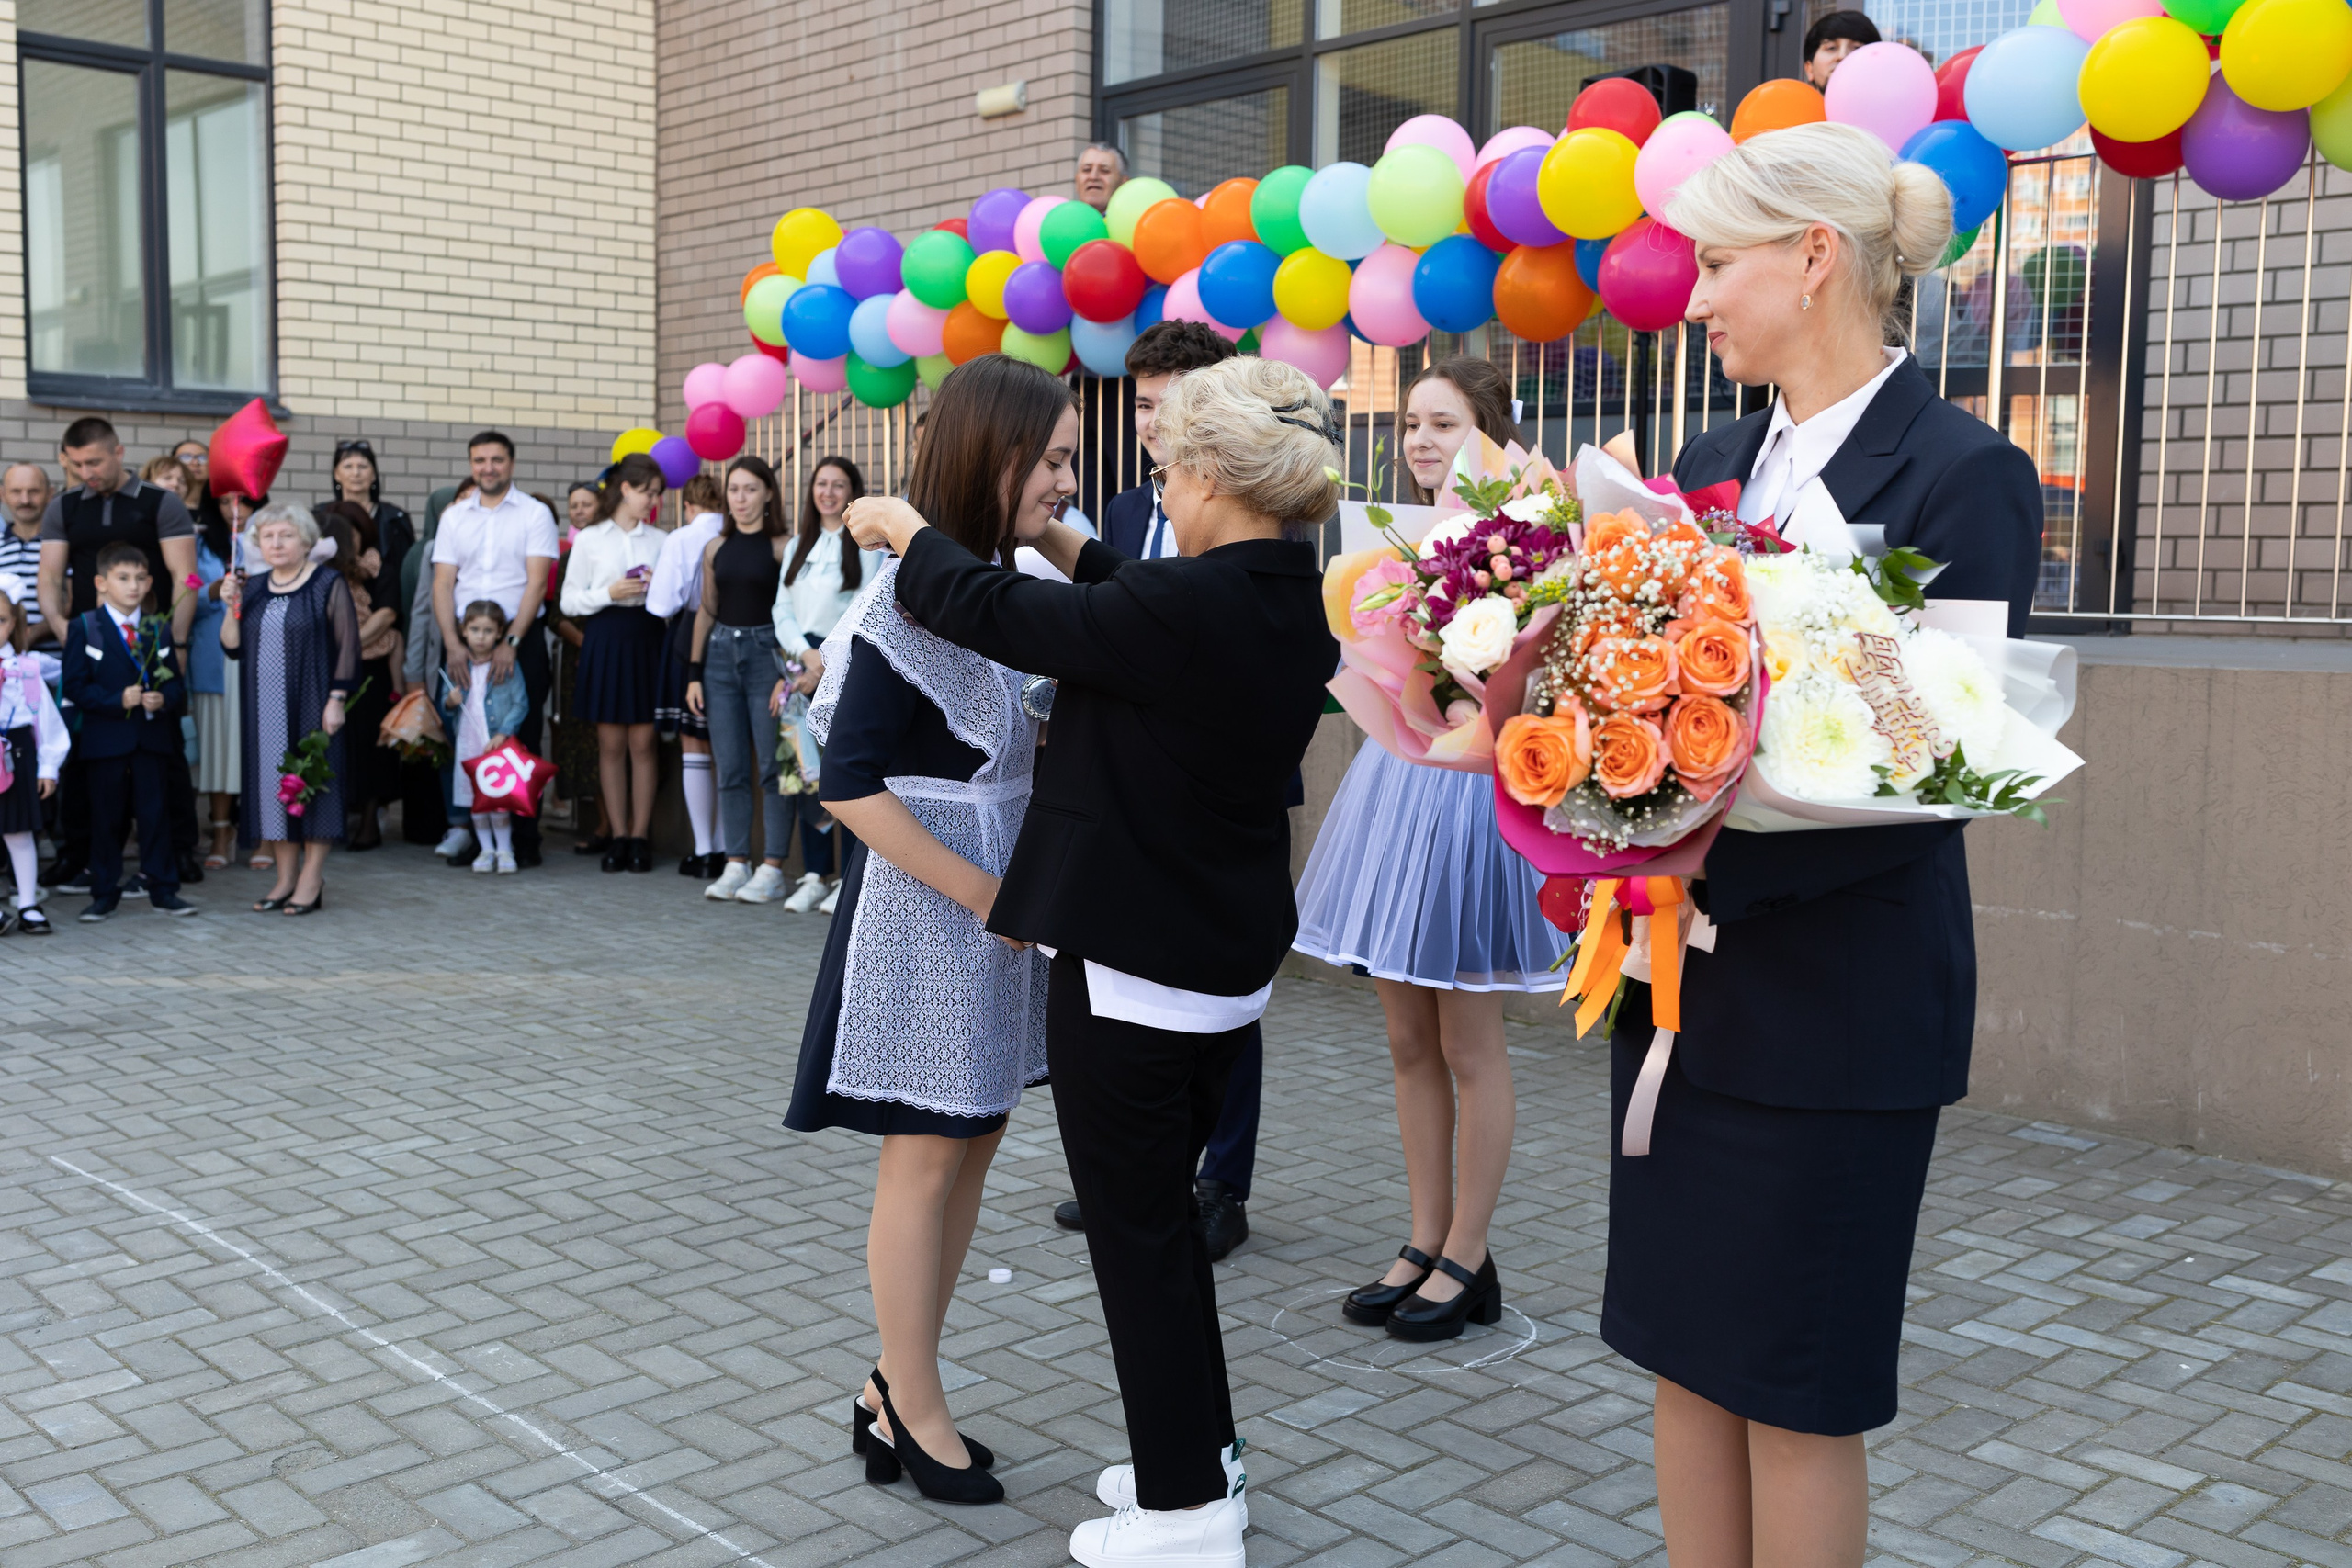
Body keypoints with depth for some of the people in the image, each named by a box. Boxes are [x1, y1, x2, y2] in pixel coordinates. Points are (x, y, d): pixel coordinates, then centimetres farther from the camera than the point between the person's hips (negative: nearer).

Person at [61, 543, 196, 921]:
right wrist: (117, 700, -19)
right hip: (105, 740, -2)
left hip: (151, 737, 2)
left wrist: (164, 698, -13)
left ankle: (163, 889, 11)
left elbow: (176, 682, 9)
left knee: (154, 814, 4)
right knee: (106, 817, 5)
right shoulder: (84, 628, 0)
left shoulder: (158, 628, 9)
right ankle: (104, 893, 14)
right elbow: (75, 686, -6)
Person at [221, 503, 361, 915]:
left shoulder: (328, 584, -3)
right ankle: (285, 877, 12)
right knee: (271, 784, 5)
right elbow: (232, 648, 10)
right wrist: (232, 606, -5)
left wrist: (336, 699, -13)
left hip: (311, 706, -5)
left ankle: (312, 879, 2)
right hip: (264, 708, 5)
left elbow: (347, 646, -7)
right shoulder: (253, 589, 13)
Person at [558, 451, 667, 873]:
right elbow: (569, 600, 2)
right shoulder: (590, 539, 5)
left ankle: (640, 836, 6)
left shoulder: (659, 540, 10)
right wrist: (609, 593, -12)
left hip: (646, 637, 1)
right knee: (611, 743, 2)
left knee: (642, 741, 0)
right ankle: (619, 835, 10)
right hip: (605, 637, -1)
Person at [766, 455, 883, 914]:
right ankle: (815, 875, 11)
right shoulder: (799, 546, 17)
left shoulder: (868, 545, 0)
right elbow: (782, 608, 11)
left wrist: (827, 662, -12)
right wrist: (806, 653, -6)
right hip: (801, 664, 5)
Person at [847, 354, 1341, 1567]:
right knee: (1165, 1214, 22)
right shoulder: (1295, 609, 2)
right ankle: (1202, 1455, 35)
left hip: (1132, 967, -9)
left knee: (1136, 1231, 4)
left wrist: (903, 529, 3)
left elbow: (991, 613, -14)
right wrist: (1060, 544, 27)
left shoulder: (1185, 608, -24)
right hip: (1230, 960, 9)